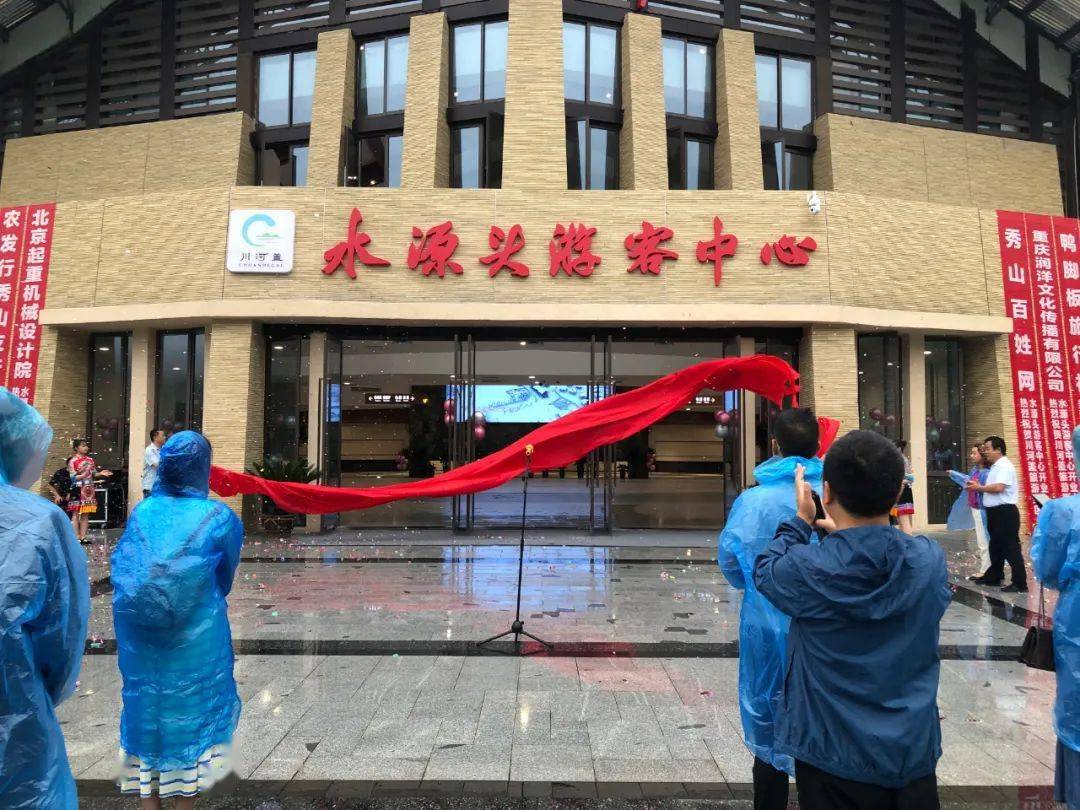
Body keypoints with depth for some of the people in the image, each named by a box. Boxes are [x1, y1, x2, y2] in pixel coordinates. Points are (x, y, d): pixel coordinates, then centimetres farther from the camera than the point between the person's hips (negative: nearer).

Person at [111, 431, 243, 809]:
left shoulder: (142, 512, -3)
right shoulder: (219, 518, -9)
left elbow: (122, 569, 2)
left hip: (139, 635, 3)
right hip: (196, 636, -2)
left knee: (146, 705, 16)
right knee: (190, 710, 12)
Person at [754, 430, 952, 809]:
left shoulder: (806, 571, -23)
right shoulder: (930, 559, -13)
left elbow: (764, 572, 0)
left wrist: (800, 522, 10)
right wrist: (845, 534, 19)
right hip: (913, 752, 3)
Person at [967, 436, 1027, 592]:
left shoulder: (1004, 466, -15)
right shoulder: (995, 466, 17)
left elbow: (999, 487, -27)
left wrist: (979, 487, -14)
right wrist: (978, 487, 4)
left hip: (1005, 512, -10)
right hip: (995, 512, 10)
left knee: (1010, 547, -6)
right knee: (996, 546, 19)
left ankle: (1020, 583, -1)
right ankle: (993, 576, 30)